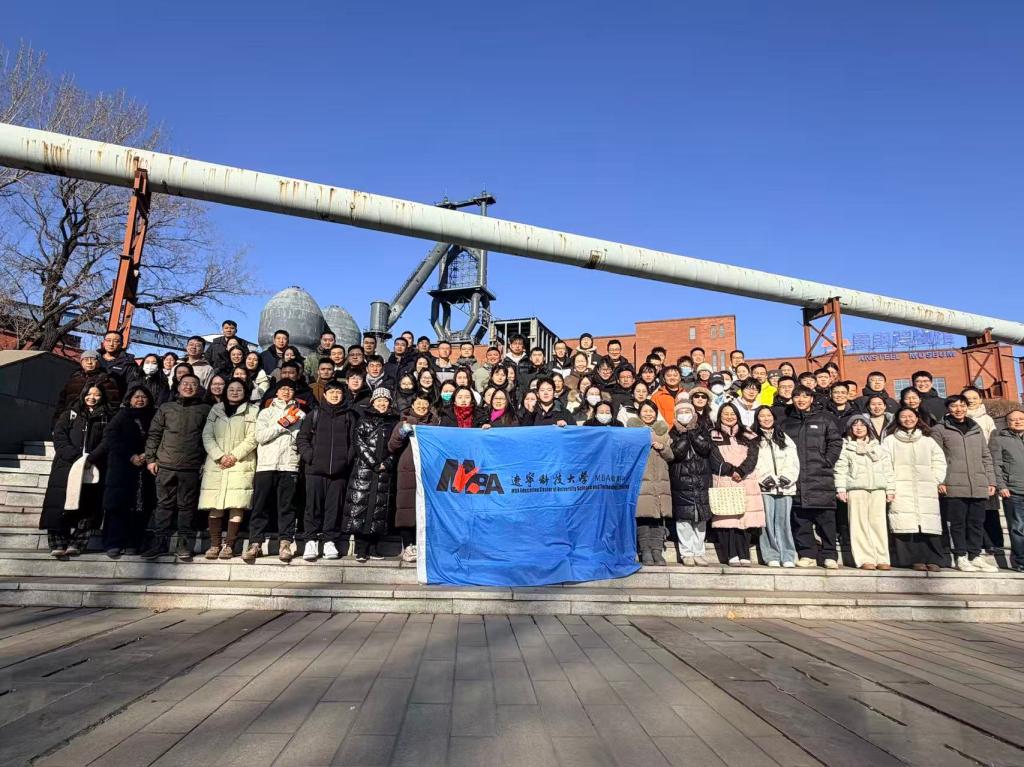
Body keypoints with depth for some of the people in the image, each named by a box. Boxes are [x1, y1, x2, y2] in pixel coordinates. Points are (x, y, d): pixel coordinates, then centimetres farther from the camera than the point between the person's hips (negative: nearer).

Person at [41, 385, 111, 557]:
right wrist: (74, 456, -11)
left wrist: (92, 458, -13)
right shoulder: (69, 414, 16)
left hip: (93, 470, 0)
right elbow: (59, 436, 4)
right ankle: (58, 544, -7)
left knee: (87, 506, -7)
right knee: (60, 504, -8)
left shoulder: (106, 418, 14)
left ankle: (76, 544, -4)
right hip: (67, 465, 0)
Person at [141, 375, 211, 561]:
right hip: (165, 465, 2)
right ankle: (159, 542, 13)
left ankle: (183, 544, 9)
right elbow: (154, 434, 11)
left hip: (191, 467, -1)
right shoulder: (166, 408, 12)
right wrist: (150, 458, 4)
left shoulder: (205, 410, 7)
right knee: (164, 504, 6)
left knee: (187, 505, 3)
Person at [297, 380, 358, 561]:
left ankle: (329, 540, 10)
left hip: (339, 470, 0)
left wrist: (349, 458, -6)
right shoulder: (315, 415, 12)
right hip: (316, 469, 0)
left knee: (334, 506, 1)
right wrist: (309, 456, -4)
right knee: (314, 505, -1)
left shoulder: (351, 416, 11)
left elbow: (355, 441, 5)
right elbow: (302, 438, 9)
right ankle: (311, 540, 6)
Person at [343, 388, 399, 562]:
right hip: (363, 469, -2)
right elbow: (360, 444, -2)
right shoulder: (364, 421, 9)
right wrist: (373, 463, -10)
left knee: (379, 508, 1)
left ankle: (372, 549, 8)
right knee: (360, 506, -6)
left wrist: (386, 464, -6)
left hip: (384, 472, 2)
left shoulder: (394, 422, 14)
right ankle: (361, 550, -2)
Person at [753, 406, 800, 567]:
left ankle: (788, 557, 0)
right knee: (768, 521, -6)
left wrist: (787, 477, -5)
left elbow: (793, 461, 10)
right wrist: (765, 478, -11)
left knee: (784, 521, -3)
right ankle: (772, 557, -2)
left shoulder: (784, 438, 20)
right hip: (765, 486, -2)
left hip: (785, 486, 2)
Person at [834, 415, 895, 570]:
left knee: (878, 522, -1)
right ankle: (865, 559, -5)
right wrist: (841, 488, -7)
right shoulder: (846, 446, 10)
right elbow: (840, 468, 3)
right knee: (860, 524, -5)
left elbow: (887, 468, 16)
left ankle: (882, 559, 3)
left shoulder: (877, 446, 19)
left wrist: (890, 489, 8)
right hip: (856, 489, -2)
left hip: (878, 489, 3)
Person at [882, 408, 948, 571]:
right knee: (907, 525, -10)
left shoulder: (928, 440, 21)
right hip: (901, 490, -2)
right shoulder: (890, 440, 12)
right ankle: (915, 559, -7)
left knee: (929, 525, -7)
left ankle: (933, 559, -4)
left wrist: (936, 480, 4)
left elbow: (939, 461, 17)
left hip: (926, 489, 2)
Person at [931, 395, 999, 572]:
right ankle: (961, 557, 6)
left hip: (979, 486, 4)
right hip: (954, 486, -4)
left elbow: (986, 457, 18)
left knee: (977, 522, 5)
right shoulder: (940, 429, 4)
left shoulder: (976, 429, 19)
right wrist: (939, 481, -9)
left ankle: (975, 556, 15)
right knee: (958, 522, -2)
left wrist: (991, 481, 11)